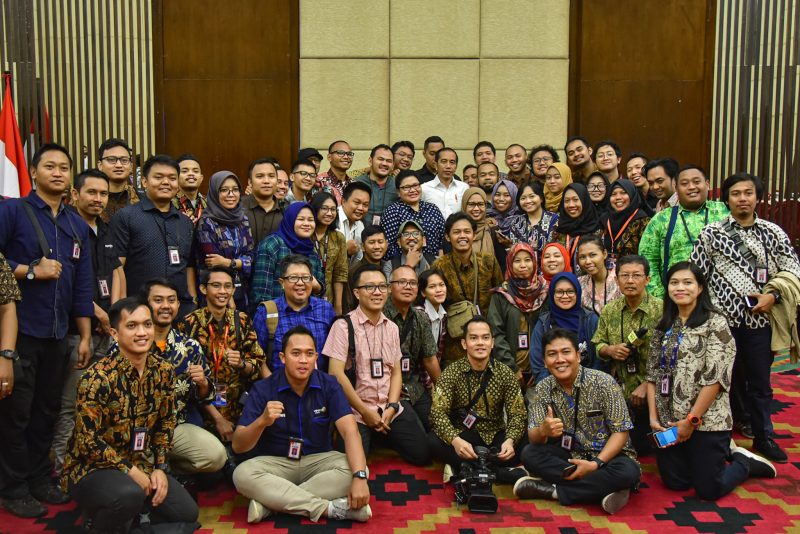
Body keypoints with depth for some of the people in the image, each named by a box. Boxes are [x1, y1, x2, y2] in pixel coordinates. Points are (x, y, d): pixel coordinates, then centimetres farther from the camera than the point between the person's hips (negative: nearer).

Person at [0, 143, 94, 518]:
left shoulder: (78, 226, 12)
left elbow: (83, 286, 13)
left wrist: (86, 337, 10)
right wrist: (31, 271, -16)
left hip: (57, 334, 5)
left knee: (47, 410, 12)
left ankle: (40, 479, 26)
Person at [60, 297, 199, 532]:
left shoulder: (163, 370, -4)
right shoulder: (98, 377, -23)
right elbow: (87, 441, -21)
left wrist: (160, 468, -3)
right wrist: (130, 471, -19)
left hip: (141, 464, 6)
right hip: (91, 468, -6)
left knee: (187, 515, -2)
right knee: (130, 495, -36)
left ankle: (127, 513, 19)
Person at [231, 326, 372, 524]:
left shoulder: (329, 385, -8)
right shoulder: (263, 389, -11)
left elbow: (350, 431, -19)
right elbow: (238, 446, -13)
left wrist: (359, 477, -35)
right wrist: (262, 421, -35)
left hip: (318, 460, 1)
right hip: (276, 462, -1)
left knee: (354, 469, -27)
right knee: (242, 474, -32)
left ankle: (268, 502, -27)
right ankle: (331, 508, -31)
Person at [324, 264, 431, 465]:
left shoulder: (392, 327, 11)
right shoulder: (344, 326, -9)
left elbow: (396, 372, 11)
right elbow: (336, 373, -13)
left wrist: (391, 408, -5)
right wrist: (365, 412, -11)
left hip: (390, 409, 5)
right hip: (355, 412, -5)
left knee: (422, 454, -4)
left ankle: (382, 437, 23)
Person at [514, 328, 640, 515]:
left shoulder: (603, 382, -15)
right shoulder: (543, 389, -5)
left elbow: (620, 432, -14)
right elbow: (533, 437, -9)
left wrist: (596, 464, -27)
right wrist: (543, 431, -34)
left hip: (607, 454, -2)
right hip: (570, 455, 3)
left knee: (628, 472, -34)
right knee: (529, 454, -21)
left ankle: (551, 490, -22)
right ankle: (601, 488, -24)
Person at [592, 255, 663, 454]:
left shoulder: (661, 310, -13)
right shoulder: (609, 310, 2)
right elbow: (597, 344, 10)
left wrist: (646, 385, -19)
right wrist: (609, 350, -13)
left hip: (651, 394, -4)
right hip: (619, 391, 4)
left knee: (644, 447, 4)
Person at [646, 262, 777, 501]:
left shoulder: (715, 323, -9)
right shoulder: (664, 326, 9)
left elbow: (715, 378, -15)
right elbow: (653, 374, 7)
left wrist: (691, 421, -15)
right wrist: (654, 417, -3)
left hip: (706, 421, -5)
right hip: (668, 422, 6)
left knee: (709, 490, 0)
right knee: (674, 483, 11)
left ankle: (745, 463, 28)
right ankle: (722, 454, 34)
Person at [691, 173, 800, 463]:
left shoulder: (773, 232, 5)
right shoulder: (711, 233, 1)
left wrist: (772, 295, -9)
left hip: (760, 318, 1)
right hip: (722, 318, -1)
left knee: (760, 381, 12)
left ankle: (763, 437, 28)